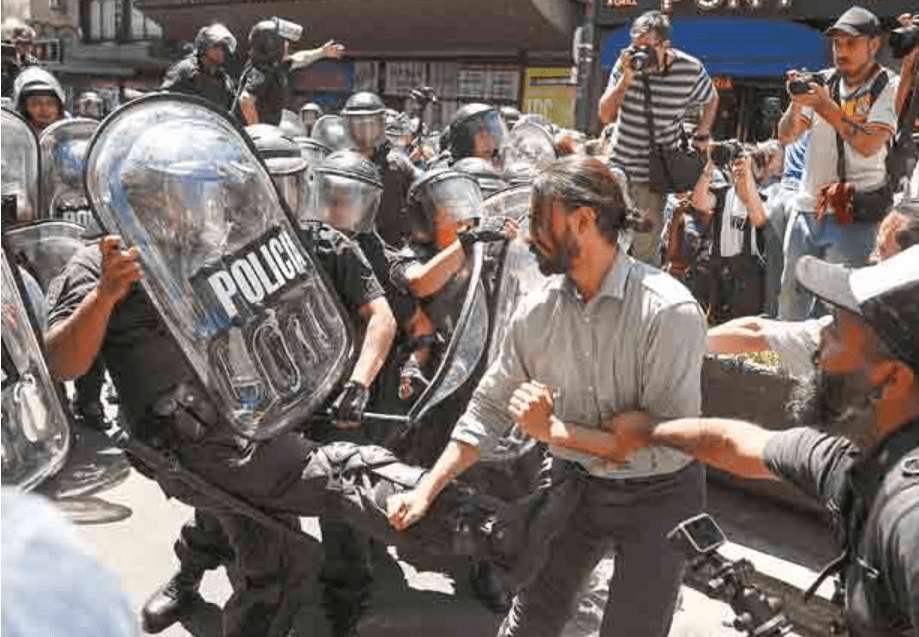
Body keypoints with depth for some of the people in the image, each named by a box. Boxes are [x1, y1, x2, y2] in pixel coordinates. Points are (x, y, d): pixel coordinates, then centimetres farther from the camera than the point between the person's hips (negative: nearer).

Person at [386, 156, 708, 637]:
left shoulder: (669, 311, -25)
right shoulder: (540, 308, -9)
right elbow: (489, 406, -2)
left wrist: (555, 431, -26)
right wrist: (426, 490, -8)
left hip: (656, 495, -4)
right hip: (575, 484, 4)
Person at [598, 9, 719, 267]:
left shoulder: (691, 70, -11)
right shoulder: (627, 63, -8)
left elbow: (711, 100, 12)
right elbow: (606, 116, -10)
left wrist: (702, 137, 4)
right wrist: (626, 79, -21)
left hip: (653, 175, -2)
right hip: (617, 166, 2)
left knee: (646, 251, 2)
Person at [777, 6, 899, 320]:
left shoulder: (889, 87, -4)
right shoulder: (823, 82, 10)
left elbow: (869, 145, -18)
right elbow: (786, 136, 8)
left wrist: (826, 106, -21)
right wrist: (797, 102, -11)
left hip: (853, 214, -5)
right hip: (808, 208, 5)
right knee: (790, 299, 14)